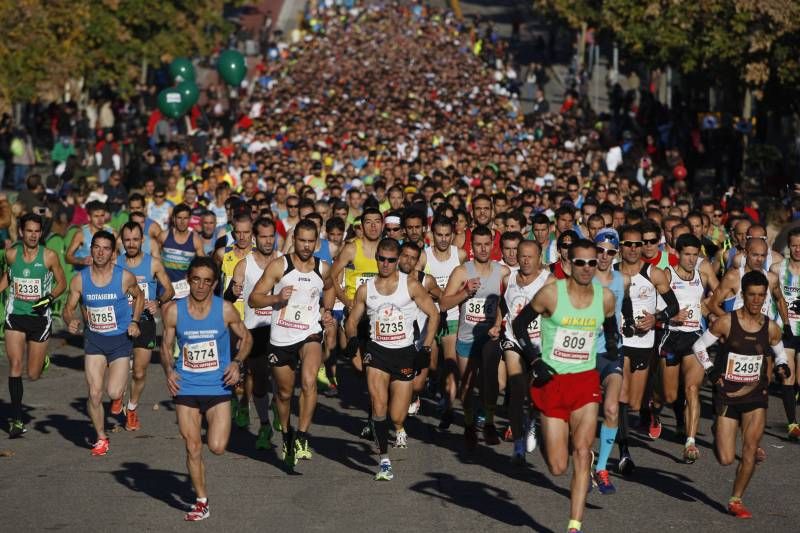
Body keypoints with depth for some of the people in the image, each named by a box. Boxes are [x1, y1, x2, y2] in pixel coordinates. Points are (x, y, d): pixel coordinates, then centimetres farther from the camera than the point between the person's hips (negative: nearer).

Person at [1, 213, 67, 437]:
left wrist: (50, 297, -13)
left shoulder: (49, 256, -7)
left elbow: (62, 282, 3)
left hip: (40, 317, -1)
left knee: (33, 375, 4)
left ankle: (43, 360, 43)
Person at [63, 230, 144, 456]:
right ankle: (101, 438, 17)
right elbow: (69, 308, 4)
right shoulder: (79, 280, -6)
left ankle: (118, 397, 30)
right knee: (94, 393, -5)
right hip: (94, 339, 2)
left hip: (121, 339, -1)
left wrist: (134, 321, -4)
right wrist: (71, 321, -18)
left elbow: (139, 296, 9)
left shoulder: (125, 277, -11)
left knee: (113, 392, -11)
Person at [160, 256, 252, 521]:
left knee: (217, 447, -10)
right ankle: (201, 502, 19)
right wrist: (169, 370, -9)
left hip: (218, 387, -1)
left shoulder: (225, 310, -6)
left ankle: (215, 429, 27)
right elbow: (166, 345, 8)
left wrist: (237, 363, -9)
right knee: (193, 448, 3)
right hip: (186, 389, 1)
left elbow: (246, 337, 8)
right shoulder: (174, 310, -4)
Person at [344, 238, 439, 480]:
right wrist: (352, 338, -9)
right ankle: (384, 461, -9)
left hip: (405, 352, -1)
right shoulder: (365, 290, 4)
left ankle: (399, 427, 38)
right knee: (378, 406, -18)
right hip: (377, 351, 1)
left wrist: (426, 348, -5)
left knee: (397, 416, -1)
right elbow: (352, 320, 13)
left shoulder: (411, 285, -1)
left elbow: (433, 314, 3)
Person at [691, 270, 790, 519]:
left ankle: (736, 501, 4)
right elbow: (699, 346, 2)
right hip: (727, 396, -2)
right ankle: (717, 434, 34)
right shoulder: (726, 323, -10)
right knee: (726, 459, -3)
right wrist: (711, 372, -8)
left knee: (750, 451, -10)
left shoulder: (770, 328, -1)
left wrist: (782, 367, -2)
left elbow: (780, 351, 19)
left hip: (755, 394, 2)